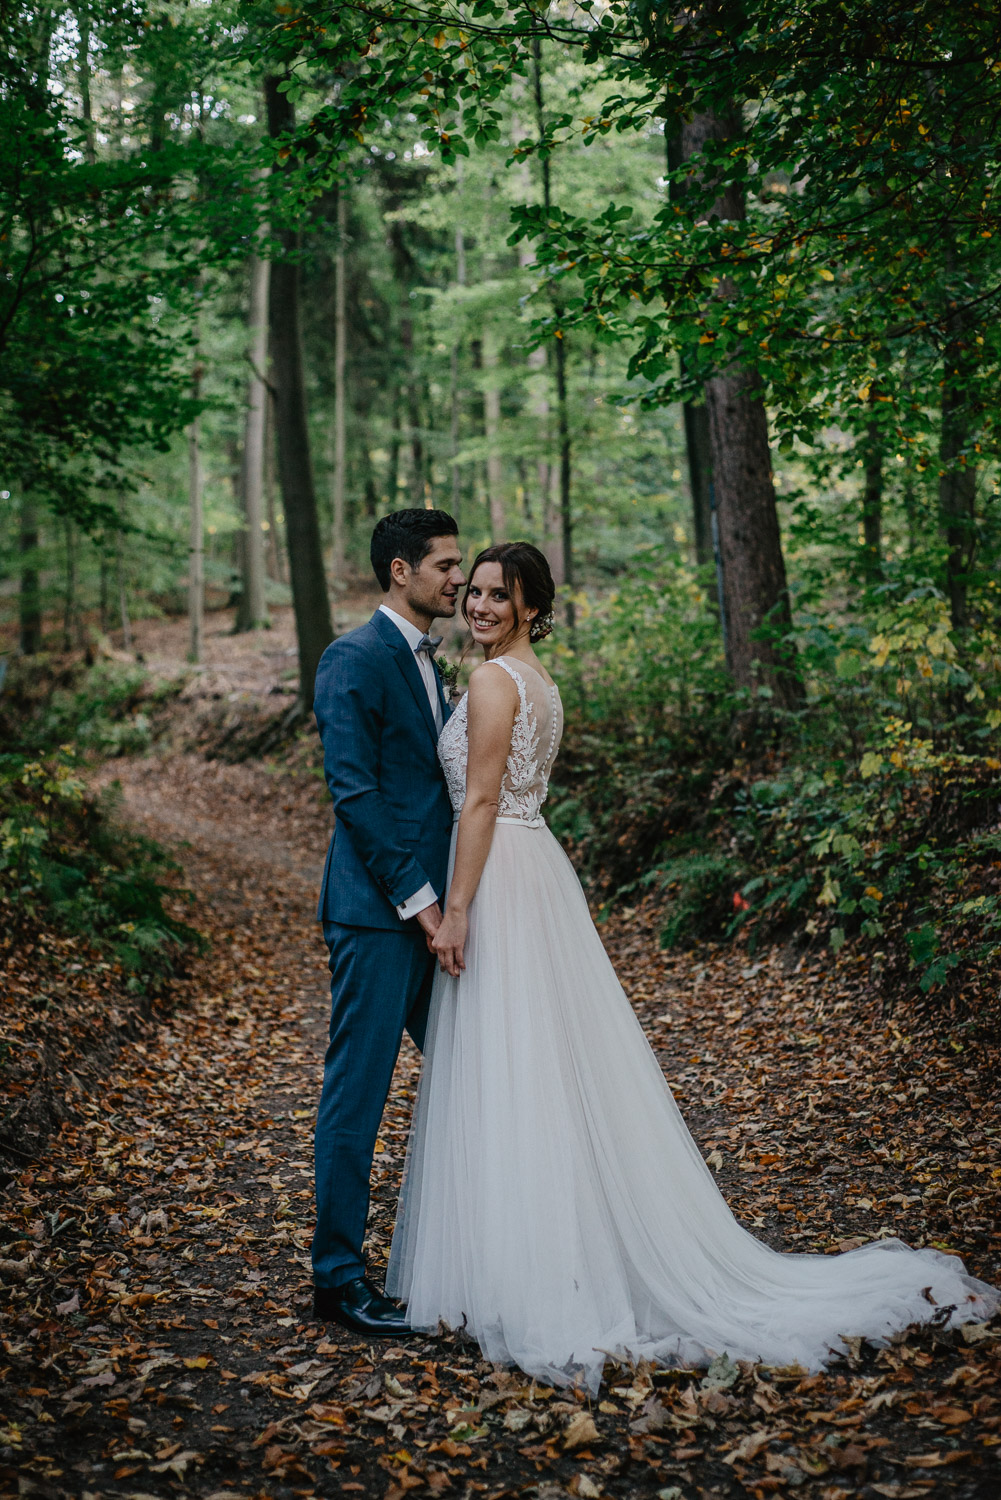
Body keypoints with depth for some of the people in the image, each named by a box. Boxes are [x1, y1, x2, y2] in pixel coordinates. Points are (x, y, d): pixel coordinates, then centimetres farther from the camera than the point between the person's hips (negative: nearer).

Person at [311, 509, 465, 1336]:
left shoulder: (429, 662, 17)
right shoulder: (356, 658, -11)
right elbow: (353, 789, -18)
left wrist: (448, 896, 12)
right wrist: (416, 897, -18)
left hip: (431, 907, 9)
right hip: (377, 909, -9)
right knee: (358, 1090, 0)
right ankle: (338, 1276, 12)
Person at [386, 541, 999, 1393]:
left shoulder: (494, 680, -13)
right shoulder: (539, 681, 15)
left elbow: (481, 800, -18)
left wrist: (455, 910, -17)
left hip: (500, 878, -9)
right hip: (537, 867, 9)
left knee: (509, 1079, -4)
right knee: (559, 1071, 13)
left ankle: (531, 1285, 3)